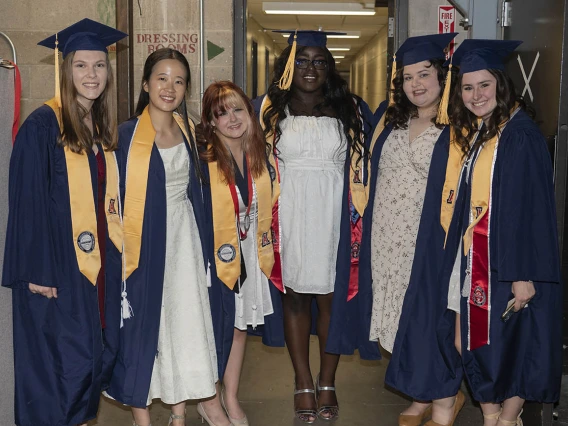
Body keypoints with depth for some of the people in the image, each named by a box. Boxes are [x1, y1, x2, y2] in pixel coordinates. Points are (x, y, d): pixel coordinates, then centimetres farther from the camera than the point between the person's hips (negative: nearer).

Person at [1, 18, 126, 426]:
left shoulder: (104, 130, 10)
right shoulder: (42, 126, -11)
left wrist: (115, 257, 10)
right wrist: (37, 271, -17)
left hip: (99, 262, 7)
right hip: (57, 266, -7)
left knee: (99, 354, 13)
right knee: (64, 359, 0)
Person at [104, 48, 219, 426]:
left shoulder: (187, 131, 7)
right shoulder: (127, 134, -8)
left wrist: (201, 247, 13)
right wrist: (121, 250, -11)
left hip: (183, 240, 5)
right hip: (144, 243, -5)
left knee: (185, 322, 8)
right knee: (141, 327, 3)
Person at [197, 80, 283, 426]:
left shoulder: (261, 156, 1)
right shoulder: (202, 161, -16)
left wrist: (267, 246, 11)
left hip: (251, 257, 5)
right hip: (215, 258, -5)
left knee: (240, 326, 16)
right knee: (214, 329, 7)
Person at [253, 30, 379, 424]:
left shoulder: (350, 109, 5)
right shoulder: (268, 109, 5)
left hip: (334, 218, 0)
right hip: (288, 217, 0)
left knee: (331, 298, 3)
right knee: (295, 297, 6)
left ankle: (327, 383, 19)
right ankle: (304, 384, 18)